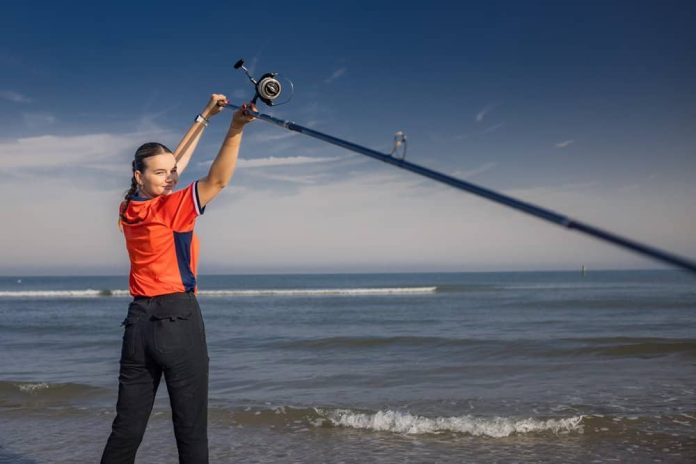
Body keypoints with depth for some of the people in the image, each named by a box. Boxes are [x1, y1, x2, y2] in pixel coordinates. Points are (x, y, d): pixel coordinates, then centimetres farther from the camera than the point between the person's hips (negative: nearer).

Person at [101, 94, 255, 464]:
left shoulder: (129, 209, 10)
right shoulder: (169, 209, -11)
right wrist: (235, 129, -28)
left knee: (127, 426, 10)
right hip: (178, 319, -7)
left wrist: (205, 117, 20)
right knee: (191, 428, -1)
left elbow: (174, 163, 17)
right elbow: (218, 181, -20)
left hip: (139, 320, 8)